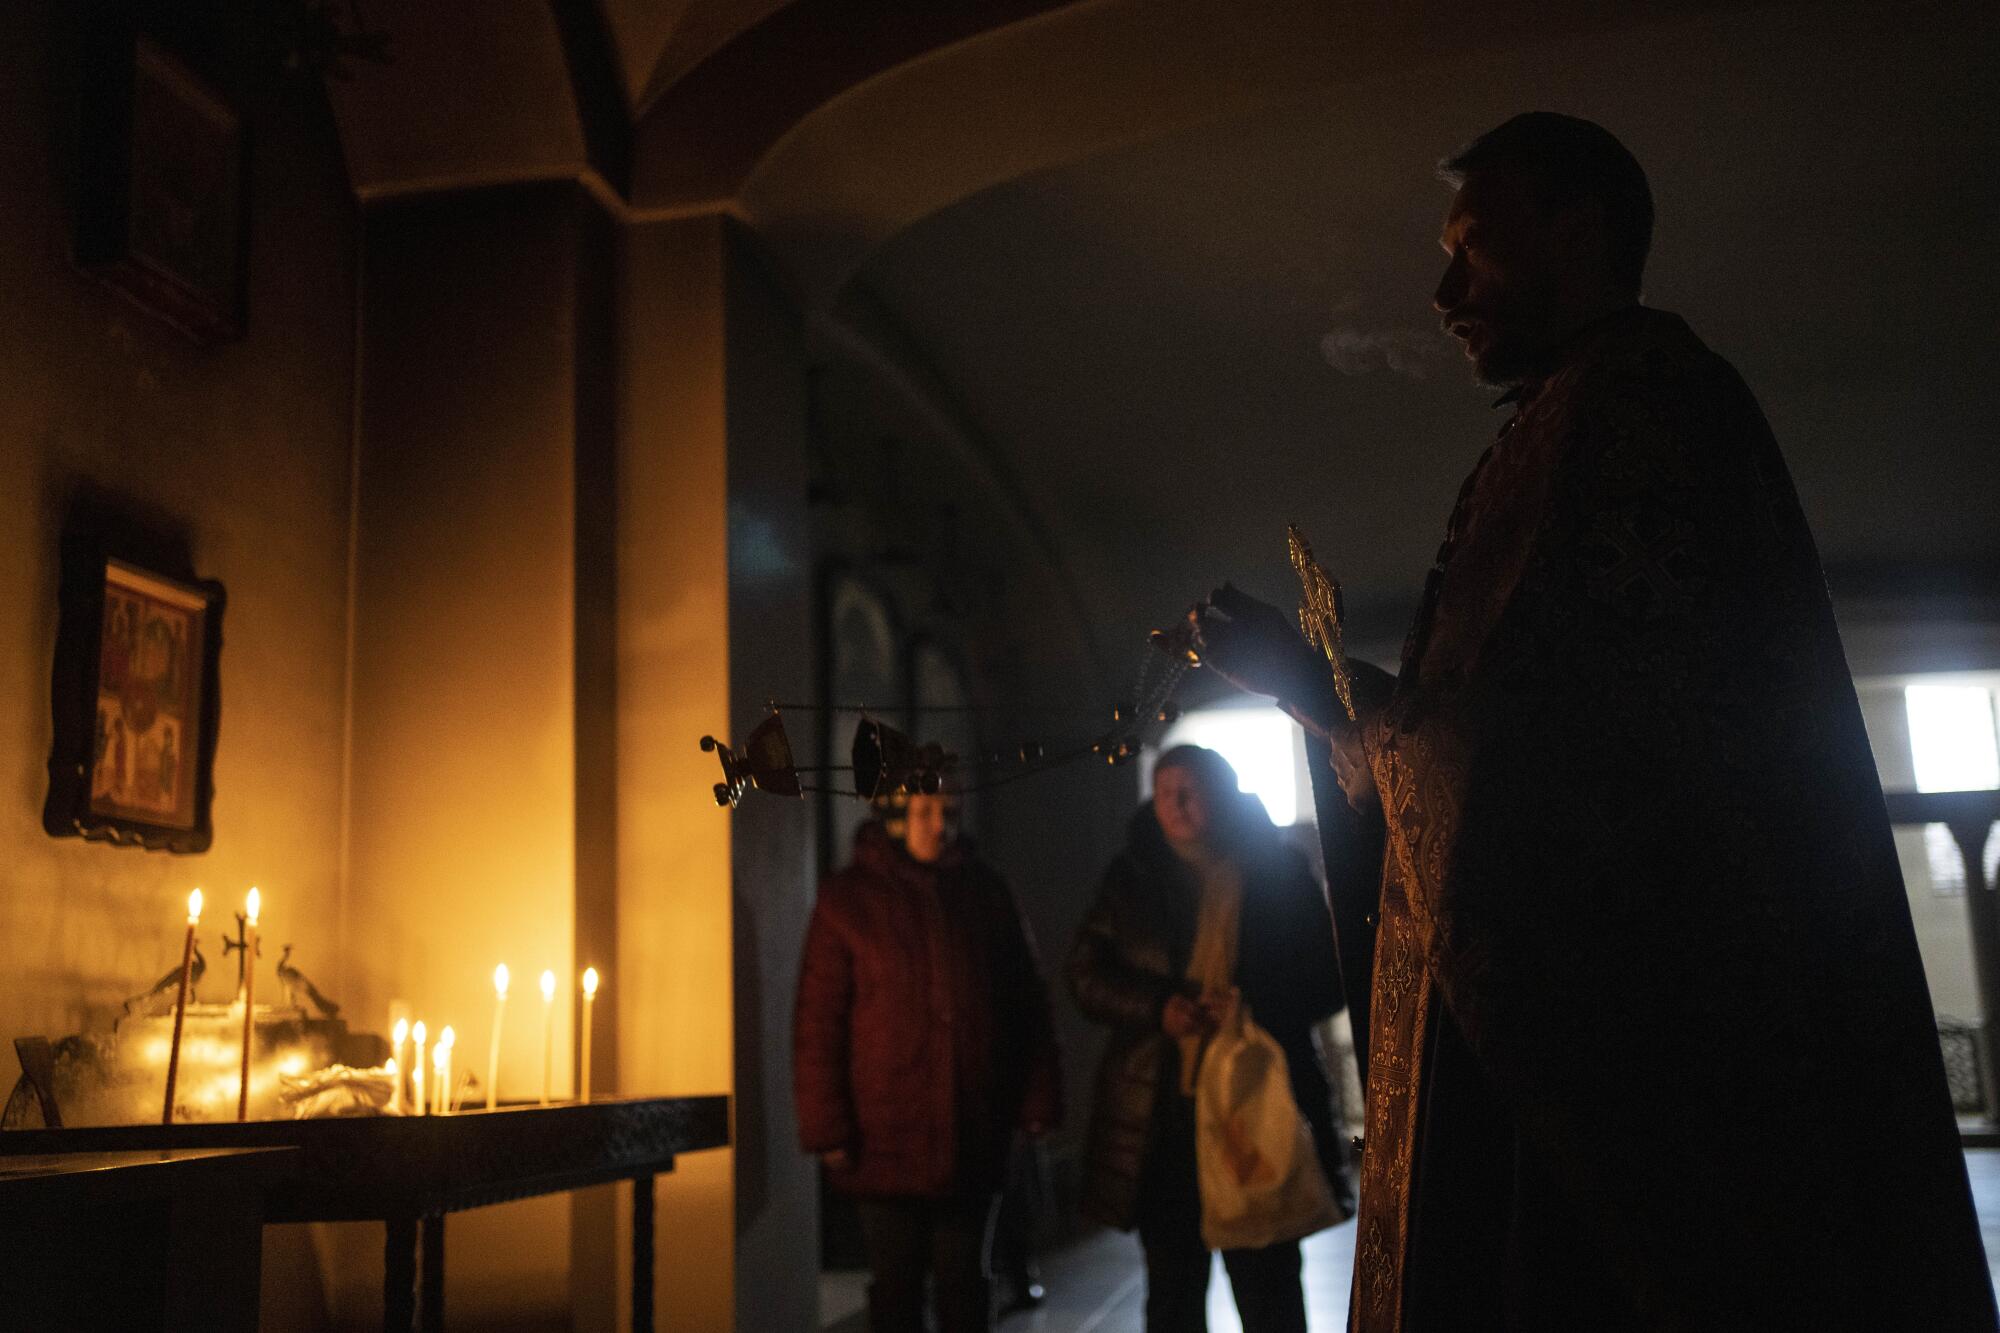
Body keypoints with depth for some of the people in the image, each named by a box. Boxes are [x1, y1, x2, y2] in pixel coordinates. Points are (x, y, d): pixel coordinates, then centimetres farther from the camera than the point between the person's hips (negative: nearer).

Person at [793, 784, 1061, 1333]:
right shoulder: (848, 900, -3)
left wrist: (1037, 1103, 4)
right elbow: (817, 1025, -5)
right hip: (885, 1138, -2)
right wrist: (827, 1129, -9)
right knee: (895, 1285, 6)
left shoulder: (985, 893, 6)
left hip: (972, 1138, 2)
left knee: (964, 1283, 11)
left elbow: (1027, 1004, 10)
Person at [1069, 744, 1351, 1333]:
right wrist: (1158, 1009, -13)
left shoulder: (1278, 868, 3)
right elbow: (1086, 975, 5)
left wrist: (1256, 1005, -16)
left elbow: (1326, 979, 3)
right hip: (1161, 1111, 2)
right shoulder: (1133, 875, 6)